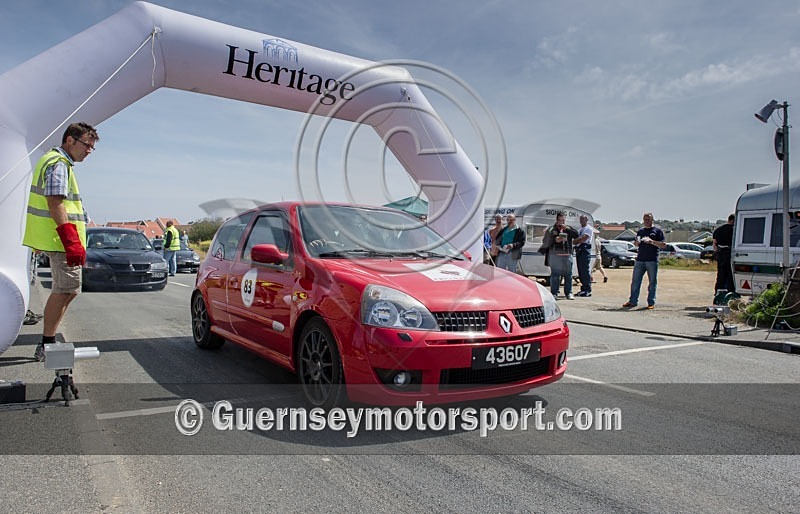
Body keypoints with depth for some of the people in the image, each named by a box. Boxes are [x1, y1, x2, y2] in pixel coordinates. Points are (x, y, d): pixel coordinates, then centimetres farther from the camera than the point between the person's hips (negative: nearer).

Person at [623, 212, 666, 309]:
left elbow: (663, 245, -2)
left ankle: (651, 302, 8)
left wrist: (651, 241, -15)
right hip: (640, 259, 4)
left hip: (652, 260, -4)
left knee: (652, 282, 1)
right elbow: (636, 245, 24)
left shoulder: (657, 231, 5)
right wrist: (636, 242, 0)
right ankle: (633, 301, 8)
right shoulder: (640, 231, 17)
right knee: (635, 281, 2)